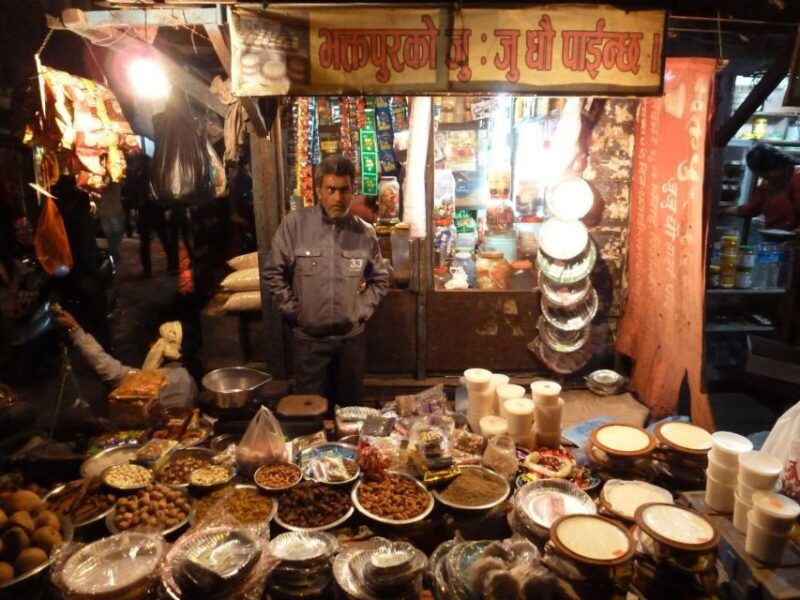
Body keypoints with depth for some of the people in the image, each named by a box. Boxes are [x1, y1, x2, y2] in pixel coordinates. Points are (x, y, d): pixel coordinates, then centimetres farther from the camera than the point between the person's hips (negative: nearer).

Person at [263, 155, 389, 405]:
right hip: (308, 338, -2)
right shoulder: (295, 223, -10)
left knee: (350, 407, 17)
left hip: (351, 337, 2)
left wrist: (362, 310, 0)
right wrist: (293, 311, -7)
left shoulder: (365, 232, -3)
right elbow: (273, 273, -6)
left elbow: (380, 278, 9)